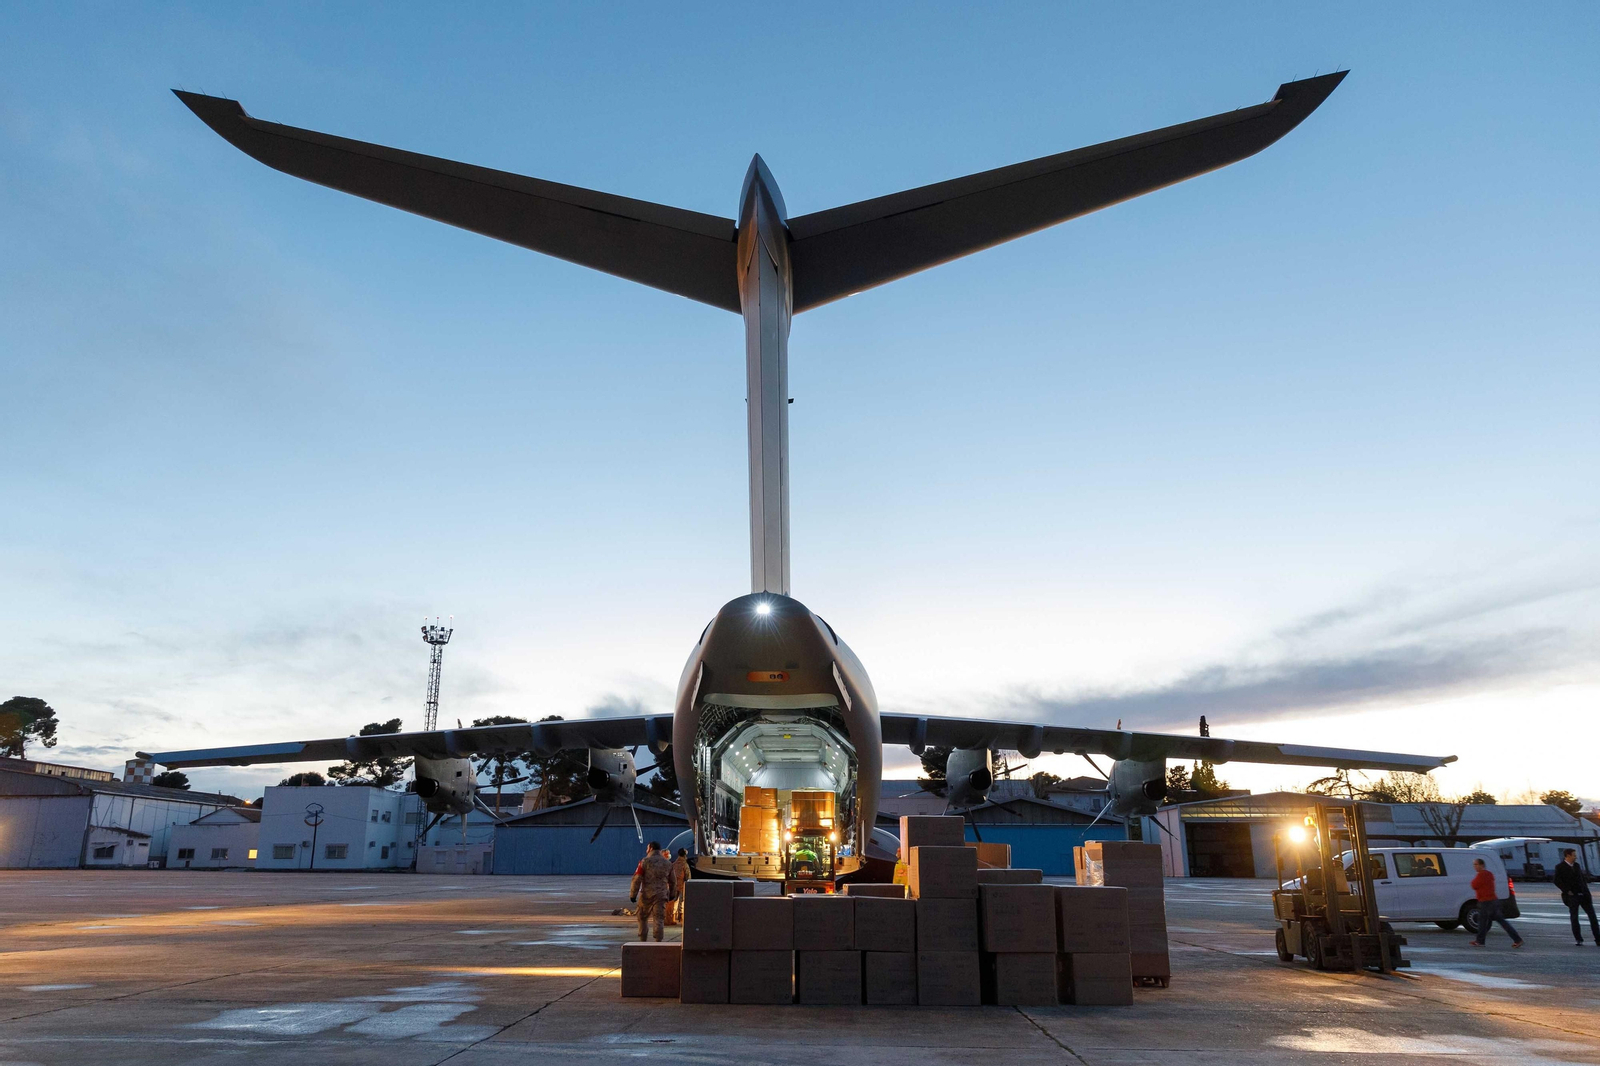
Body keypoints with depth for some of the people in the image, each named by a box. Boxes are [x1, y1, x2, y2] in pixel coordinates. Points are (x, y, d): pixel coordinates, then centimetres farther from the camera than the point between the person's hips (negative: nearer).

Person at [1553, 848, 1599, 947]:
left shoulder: (1576, 865, 13)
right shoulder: (1560, 867, -7)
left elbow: (1583, 877, 20)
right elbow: (1556, 880, -12)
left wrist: (1586, 889, 7)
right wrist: (1567, 891, -14)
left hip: (1583, 894, 5)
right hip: (1572, 896, -5)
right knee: (1574, 918, 1)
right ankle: (1578, 940, 10)